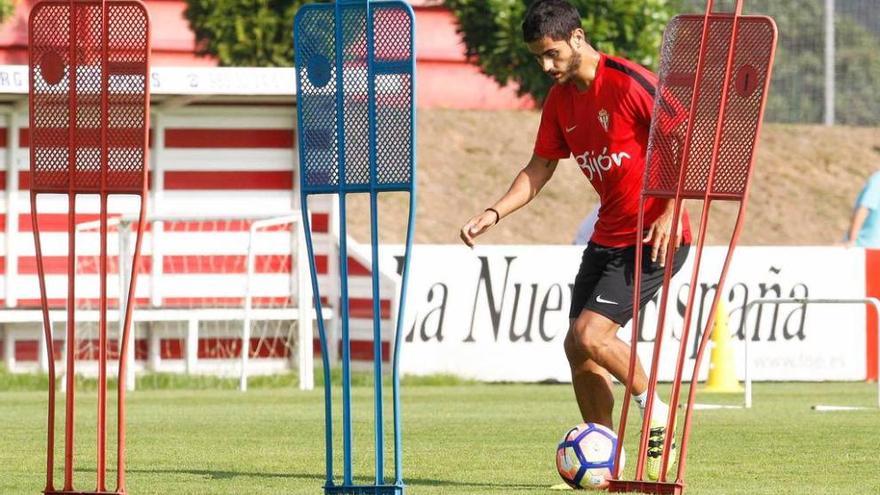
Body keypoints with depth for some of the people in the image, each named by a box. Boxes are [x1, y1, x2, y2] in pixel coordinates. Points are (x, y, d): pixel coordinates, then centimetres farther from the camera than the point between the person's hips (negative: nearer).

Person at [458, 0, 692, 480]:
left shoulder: (630, 83, -17)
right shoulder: (559, 99, 7)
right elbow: (540, 168, 16)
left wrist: (670, 212, -21)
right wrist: (494, 212, 3)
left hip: (655, 237, -8)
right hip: (608, 237, 8)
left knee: (590, 334, -19)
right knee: (577, 348, 3)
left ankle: (655, 413, 2)